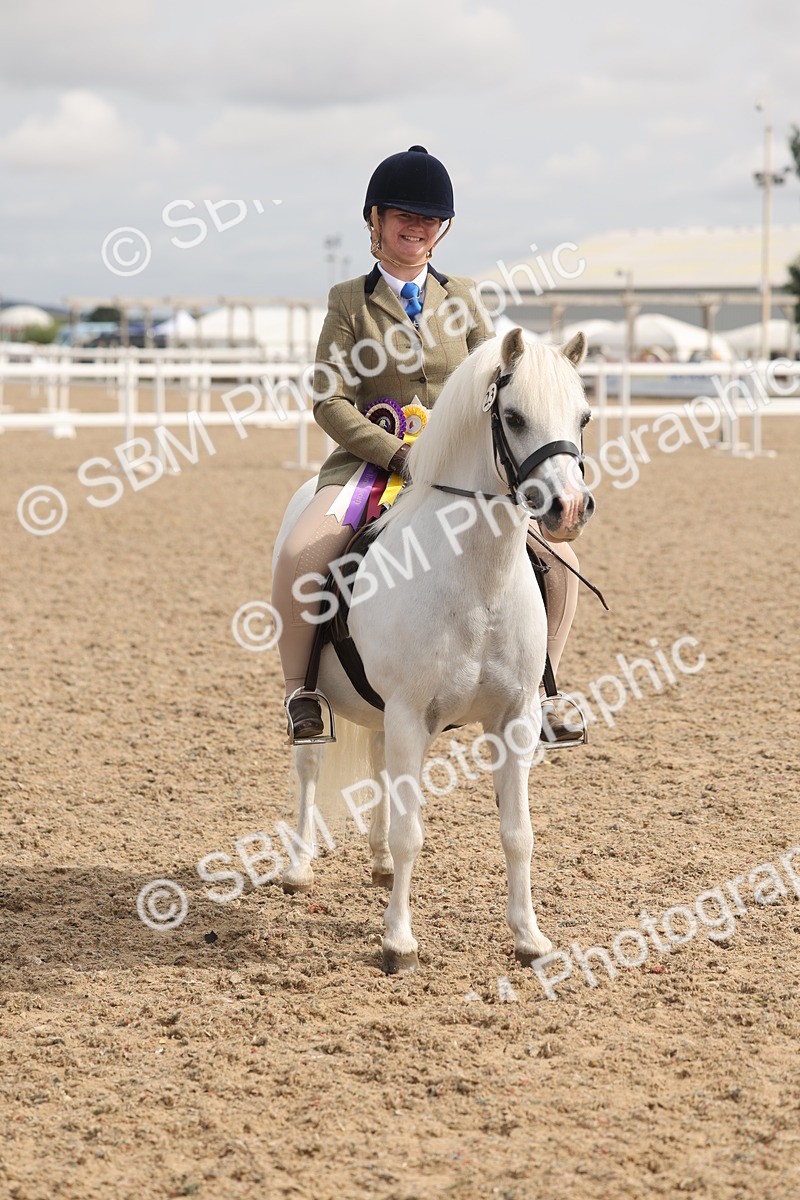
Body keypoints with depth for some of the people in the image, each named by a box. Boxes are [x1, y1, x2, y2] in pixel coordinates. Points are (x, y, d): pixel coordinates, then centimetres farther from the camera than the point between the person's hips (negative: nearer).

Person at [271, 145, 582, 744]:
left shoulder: (463, 297, 10)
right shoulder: (350, 301, 2)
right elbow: (331, 402, -5)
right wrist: (400, 455, -18)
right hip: (370, 461, -3)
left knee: (559, 562, -11)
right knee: (299, 558, -31)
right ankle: (299, 689, -11)